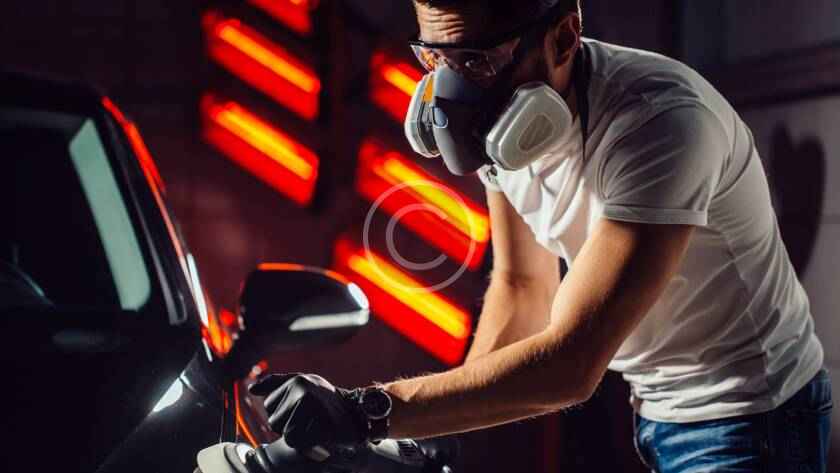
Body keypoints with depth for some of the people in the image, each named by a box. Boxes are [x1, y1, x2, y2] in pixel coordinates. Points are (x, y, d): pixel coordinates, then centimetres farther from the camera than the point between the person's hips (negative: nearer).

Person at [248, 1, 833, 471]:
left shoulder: (659, 121, -31)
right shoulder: (500, 122, -9)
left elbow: (569, 364, -34)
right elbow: (522, 286, 4)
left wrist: (364, 412, -36)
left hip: (748, 417, -6)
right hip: (654, 408, 6)